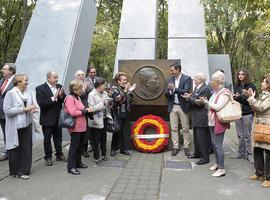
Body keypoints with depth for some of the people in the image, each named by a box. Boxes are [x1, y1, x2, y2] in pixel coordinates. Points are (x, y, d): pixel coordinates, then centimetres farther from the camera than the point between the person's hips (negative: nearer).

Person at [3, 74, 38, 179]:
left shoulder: (28, 93, 7)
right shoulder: (10, 93, -9)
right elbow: (7, 110, -17)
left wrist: (32, 109, -3)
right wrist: (24, 109, -19)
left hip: (27, 125, 5)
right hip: (15, 127, -5)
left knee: (27, 148, 7)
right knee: (15, 149, 6)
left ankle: (24, 171, 20)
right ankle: (15, 171, 22)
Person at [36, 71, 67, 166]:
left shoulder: (59, 87, 2)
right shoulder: (40, 88, -12)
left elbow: (65, 101, 2)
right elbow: (41, 104, -21)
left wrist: (61, 96, -18)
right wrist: (53, 98, -26)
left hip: (58, 118, 4)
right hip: (47, 119, -4)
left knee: (58, 137, 15)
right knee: (47, 139, 9)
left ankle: (59, 155, 29)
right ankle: (48, 157, 23)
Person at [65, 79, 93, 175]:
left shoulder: (77, 97, 16)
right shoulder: (70, 98, -13)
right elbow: (73, 112, -22)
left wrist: (86, 109, 6)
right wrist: (85, 111, -16)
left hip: (81, 126, 9)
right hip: (75, 127, -9)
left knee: (80, 145, 16)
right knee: (74, 146, -4)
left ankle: (78, 162, 29)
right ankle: (71, 167, 3)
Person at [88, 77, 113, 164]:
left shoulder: (105, 93, 7)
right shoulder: (92, 95, -12)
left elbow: (108, 106, 15)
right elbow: (92, 108, -21)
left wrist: (110, 102, -7)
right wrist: (103, 103, -20)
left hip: (104, 119, 6)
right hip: (96, 120, -6)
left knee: (104, 137, 17)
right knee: (96, 140, 4)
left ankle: (103, 154, 32)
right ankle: (96, 157, 16)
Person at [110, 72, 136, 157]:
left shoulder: (125, 88, 12)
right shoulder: (114, 88, -5)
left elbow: (129, 100, 15)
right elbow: (117, 99, -21)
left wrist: (130, 91, 2)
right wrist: (125, 91, -26)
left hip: (126, 113, 6)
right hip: (118, 114, -6)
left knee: (125, 132, 8)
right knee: (117, 132, -2)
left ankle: (124, 149, 18)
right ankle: (113, 149, 13)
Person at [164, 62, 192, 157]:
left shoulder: (187, 78, -5)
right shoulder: (170, 80, 9)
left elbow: (186, 91, -18)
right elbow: (166, 93, 6)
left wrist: (174, 89, -28)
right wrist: (170, 91, -16)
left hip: (183, 106, -4)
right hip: (172, 107, 4)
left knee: (185, 128, 5)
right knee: (174, 128, 7)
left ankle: (186, 147, 17)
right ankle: (175, 147, 15)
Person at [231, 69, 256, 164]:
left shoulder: (251, 86, -5)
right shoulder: (236, 86, 10)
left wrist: (239, 97, -19)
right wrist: (233, 97, -8)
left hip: (247, 113, -4)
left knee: (247, 135, 2)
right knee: (240, 135, 11)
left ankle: (249, 154, 14)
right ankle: (241, 152, 23)